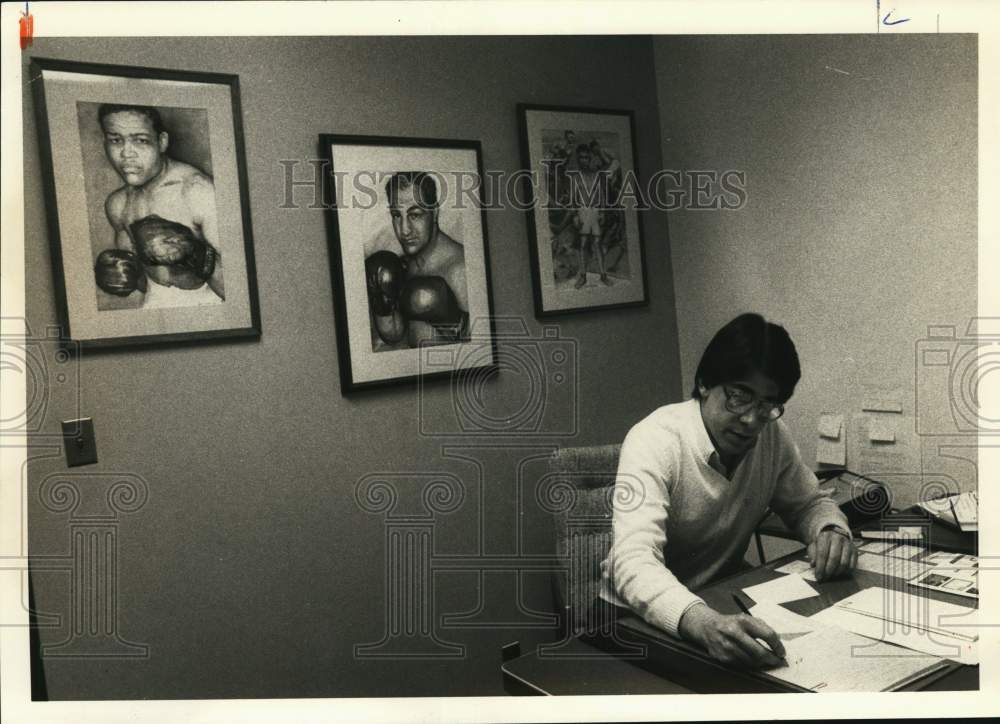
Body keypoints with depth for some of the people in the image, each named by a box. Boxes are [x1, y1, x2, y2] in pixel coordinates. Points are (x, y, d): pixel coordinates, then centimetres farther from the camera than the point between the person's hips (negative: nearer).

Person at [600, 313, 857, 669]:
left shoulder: (772, 434, -7)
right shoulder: (654, 441, -25)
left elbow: (808, 503, 9)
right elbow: (634, 560, -36)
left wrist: (832, 532, -15)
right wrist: (702, 623, -54)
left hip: (728, 604, 5)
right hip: (643, 616, -5)